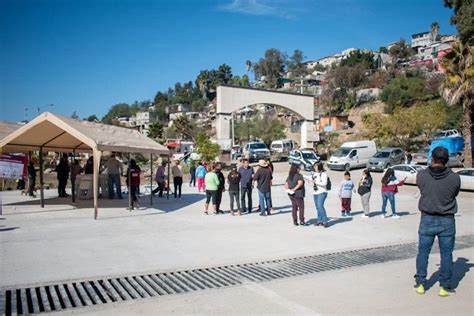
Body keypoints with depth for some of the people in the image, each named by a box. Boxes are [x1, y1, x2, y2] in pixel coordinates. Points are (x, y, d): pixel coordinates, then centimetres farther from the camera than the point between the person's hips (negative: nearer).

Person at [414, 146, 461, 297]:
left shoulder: (421, 175, -12)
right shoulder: (455, 178, -12)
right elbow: (455, 194, 4)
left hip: (427, 220, 1)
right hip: (447, 221, -1)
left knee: (423, 253, 14)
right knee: (446, 255, 11)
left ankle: (420, 284, 21)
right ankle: (445, 287, 18)